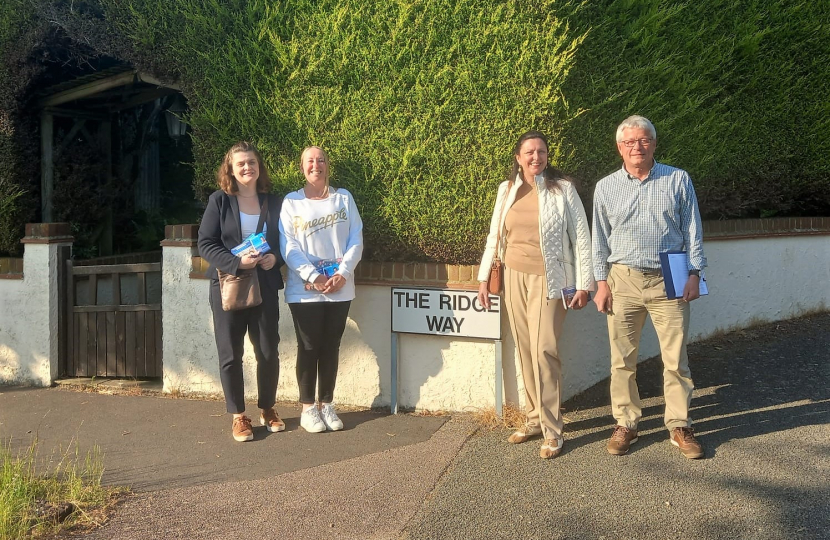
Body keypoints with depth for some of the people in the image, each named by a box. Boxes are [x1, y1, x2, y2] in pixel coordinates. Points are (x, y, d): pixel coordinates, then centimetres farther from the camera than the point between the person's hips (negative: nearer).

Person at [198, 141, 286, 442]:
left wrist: (275, 258, -9)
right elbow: (205, 244, -6)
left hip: (265, 287, 2)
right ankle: (238, 416, 17)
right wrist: (237, 262, -20)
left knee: (268, 352, 7)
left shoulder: (273, 202, 7)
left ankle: (267, 409, 26)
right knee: (230, 355, 3)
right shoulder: (219, 201, -1)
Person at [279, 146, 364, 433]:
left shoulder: (343, 197, 6)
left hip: (340, 288, 2)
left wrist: (343, 272, -12)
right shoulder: (291, 202, 0)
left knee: (331, 347, 9)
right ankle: (308, 408, 14)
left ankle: (327, 404, 21)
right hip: (304, 290, -2)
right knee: (309, 348, 3)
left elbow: (356, 239, 2)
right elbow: (288, 247, -7)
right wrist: (313, 277, -17)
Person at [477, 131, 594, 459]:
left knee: (544, 351, -10)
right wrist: (483, 277, 8)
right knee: (525, 351, 7)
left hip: (548, 280, -4)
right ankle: (534, 419, 20)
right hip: (514, 278, 4)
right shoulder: (507, 190, 7)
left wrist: (583, 284, -6)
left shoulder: (562, 188, -4)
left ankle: (552, 431, -2)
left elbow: (581, 237, -3)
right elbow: (494, 235, 13)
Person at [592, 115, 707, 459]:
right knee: (622, 359, 5)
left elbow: (692, 230, 6)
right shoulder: (606, 187, 8)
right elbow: (600, 239, 9)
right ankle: (625, 423, 18)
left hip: (669, 281, -1)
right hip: (623, 280, 1)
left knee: (676, 359, 2)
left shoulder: (678, 180, 5)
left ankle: (679, 426, 14)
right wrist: (602, 282, 3)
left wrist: (694, 273, -2)